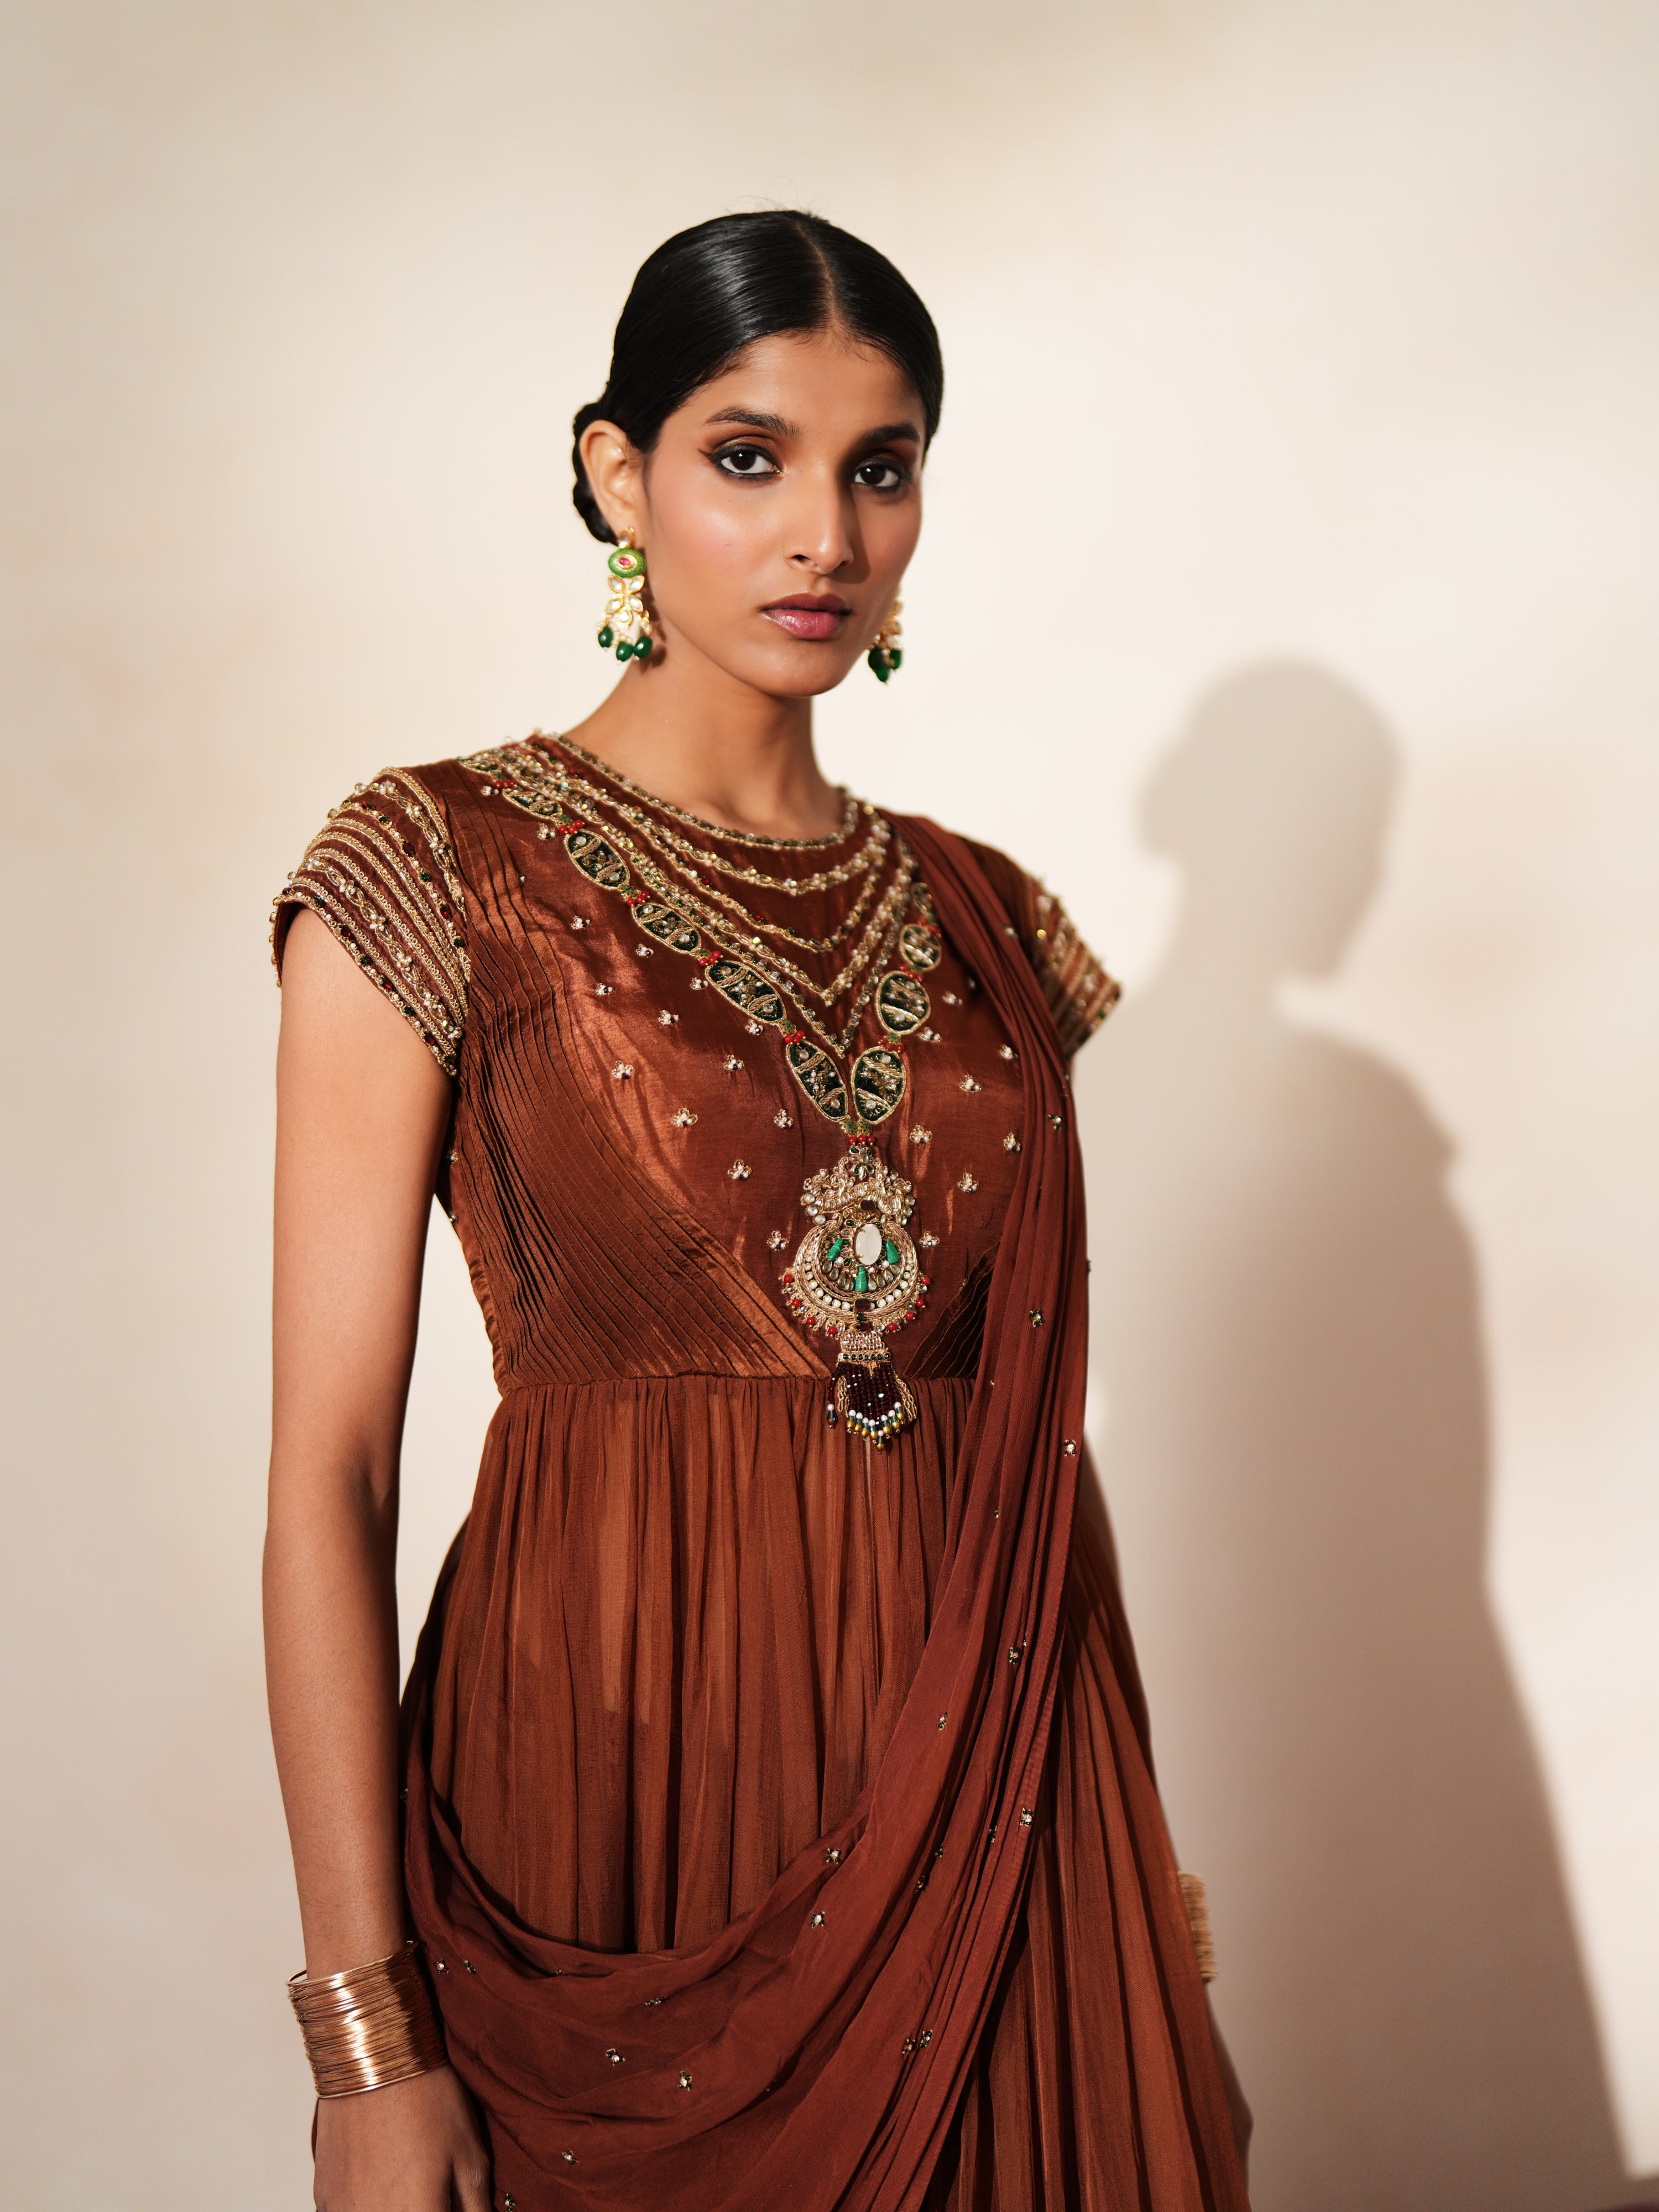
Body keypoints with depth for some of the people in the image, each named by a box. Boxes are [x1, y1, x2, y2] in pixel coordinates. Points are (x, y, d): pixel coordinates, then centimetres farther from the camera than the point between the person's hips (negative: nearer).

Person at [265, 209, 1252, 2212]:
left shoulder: (978, 919, 7)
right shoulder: (438, 876, -8)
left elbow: (1039, 1423, 11)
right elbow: (329, 1471, -11)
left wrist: (1142, 1855, 9)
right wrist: (365, 2039, -15)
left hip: (993, 1790, 5)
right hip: (621, 1767, -4)